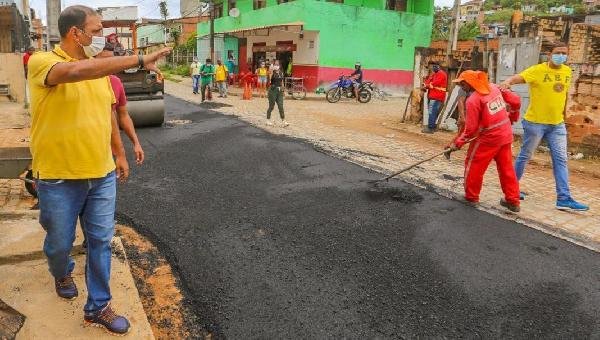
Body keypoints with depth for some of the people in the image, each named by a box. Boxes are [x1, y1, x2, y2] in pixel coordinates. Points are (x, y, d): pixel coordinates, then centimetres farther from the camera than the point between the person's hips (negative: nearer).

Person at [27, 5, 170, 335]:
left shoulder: (100, 69, 5)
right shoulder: (41, 62, -14)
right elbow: (76, 71, -37)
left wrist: (120, 154, 18)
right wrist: (139, 60, -38)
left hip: (102, 175, 5)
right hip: (58, 178, -4)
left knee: (101, 241, 8)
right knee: (59, 242, 16)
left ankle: (98, 307, 23)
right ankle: (62, 274, 50)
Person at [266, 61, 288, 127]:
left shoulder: (281, 72, 10)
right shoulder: (272, 72, -6)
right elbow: (270, 78, -26)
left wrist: (283, 90, 16)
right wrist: (272, 70, -33)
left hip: (279, 91, 4)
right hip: (273, 90, -4)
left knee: (281, 106, -2)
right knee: (271, 106, 4)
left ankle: (283, 122, -6)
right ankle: (268, 120, 19)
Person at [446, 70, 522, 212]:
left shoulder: (472, 100, -18)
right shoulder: (494, 87, 2)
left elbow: (471, 128, -17)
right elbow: (516, 100, 9)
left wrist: (458, 143, -7)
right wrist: (512, 117, 26)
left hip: (488, 138, -7)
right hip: (506, 135, 7)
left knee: (473, 166, 10)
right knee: (506, 167, 14)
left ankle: (471, 197, 22)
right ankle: (513, 201, 21)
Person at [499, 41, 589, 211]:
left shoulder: (567, 71, 7)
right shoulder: (537, 70, -12)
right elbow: (517, 77, -26)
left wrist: (564, 111, 21)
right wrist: (507, 82, -48)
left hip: (557, 124, 6)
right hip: (535, 122, -6)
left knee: (561, 160, 2)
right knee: (524, 156, 6)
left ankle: (564, 199, 6)